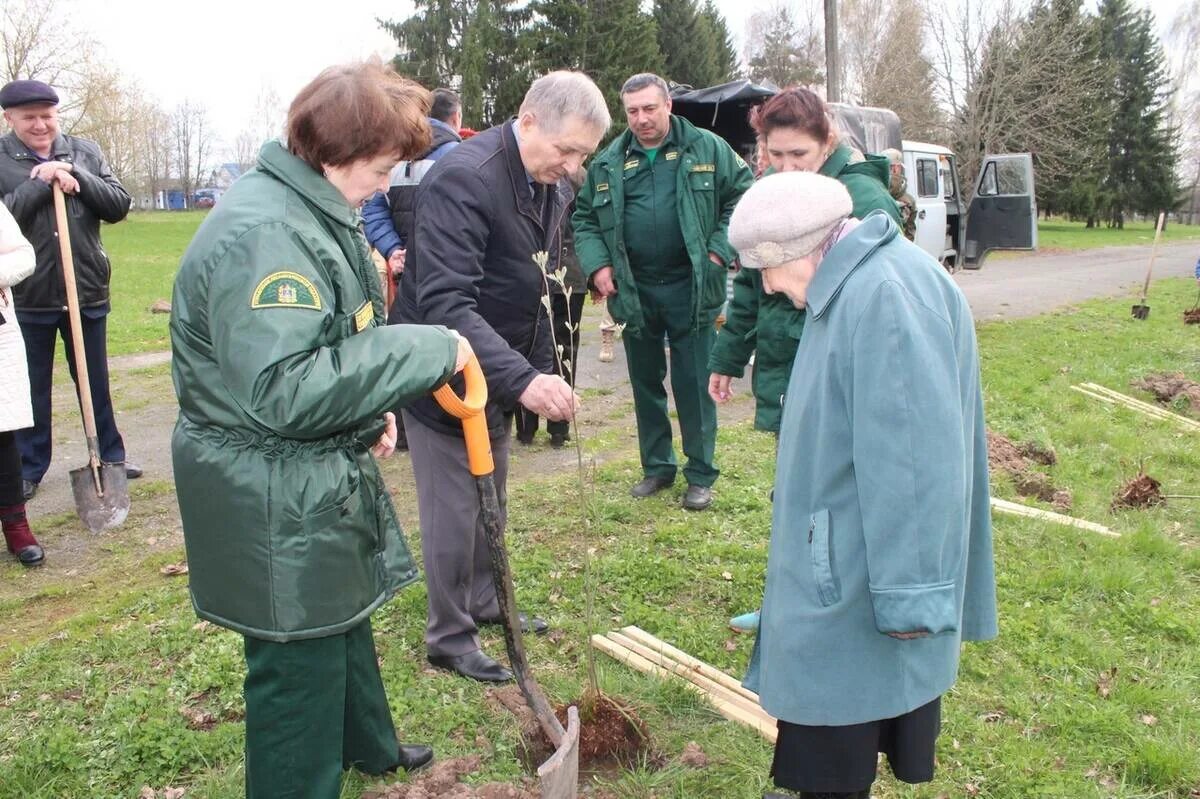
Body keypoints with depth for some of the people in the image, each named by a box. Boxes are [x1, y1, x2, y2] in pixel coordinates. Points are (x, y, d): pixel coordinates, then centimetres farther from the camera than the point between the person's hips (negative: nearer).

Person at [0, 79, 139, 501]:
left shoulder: (84, 152, 4)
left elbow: (119, 205, -2)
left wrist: (74, 175, -15)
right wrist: (40, 182, -19)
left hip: (87, 292, 2)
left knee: (96, 384, 15)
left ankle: (110, 456, 28)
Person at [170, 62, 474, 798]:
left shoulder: (313, 213, 9)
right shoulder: (263, 233, -25)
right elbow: (283, 390, -33)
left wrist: (369, 410, 3)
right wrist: (427, 350, -28)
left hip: (319, 473, 11)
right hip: (272, 498, -11)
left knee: (343, 616, 28)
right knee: (301, 661, 5)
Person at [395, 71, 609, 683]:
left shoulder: (554, 185, 1)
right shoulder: (461, 178, -27)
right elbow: (444, 302, -35)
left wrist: (538, 370, 12)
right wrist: (521, 379, -44)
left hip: (504, 369, 8)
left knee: (491, 501, 20)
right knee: (453, 509, 2)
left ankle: (483, 604, 39)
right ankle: (448, 638, 20)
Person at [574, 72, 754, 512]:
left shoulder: (708, 150, -1)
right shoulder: (608, 163, 7)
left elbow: (744, 197, 0)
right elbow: (584, 218, 12)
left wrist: (721, 250, -10)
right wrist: (597, 264, -3)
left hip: (690, 289, -3)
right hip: (635, 291, 4)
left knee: (693, 385, 2)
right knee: (645, 384, 13)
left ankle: (700, 475, 15)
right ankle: (657, 467, 28)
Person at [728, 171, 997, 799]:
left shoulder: (886, 294, -24)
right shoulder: (853, 286, 10)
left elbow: (914, 456, -28)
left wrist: (910, 594, -25)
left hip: (861, 577, -10)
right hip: (840, 557, 10)